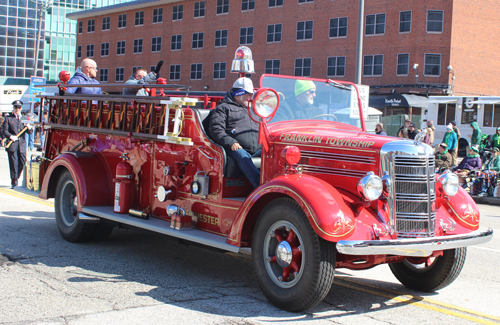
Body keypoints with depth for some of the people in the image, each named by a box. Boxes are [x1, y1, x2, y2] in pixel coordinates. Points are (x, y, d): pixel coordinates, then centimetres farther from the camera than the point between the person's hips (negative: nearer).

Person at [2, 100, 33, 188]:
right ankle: (14, 182, 3)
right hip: (12, 145, -3)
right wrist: (10, 136, -19)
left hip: (22, 145, 3)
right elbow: (5, 131, 0)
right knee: (14, 164, -3)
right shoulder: (8, 118, 9)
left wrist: (29, 128, -13)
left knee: (22, 163, 0)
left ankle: (16, 178, 22)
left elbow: (29, 131, 11)